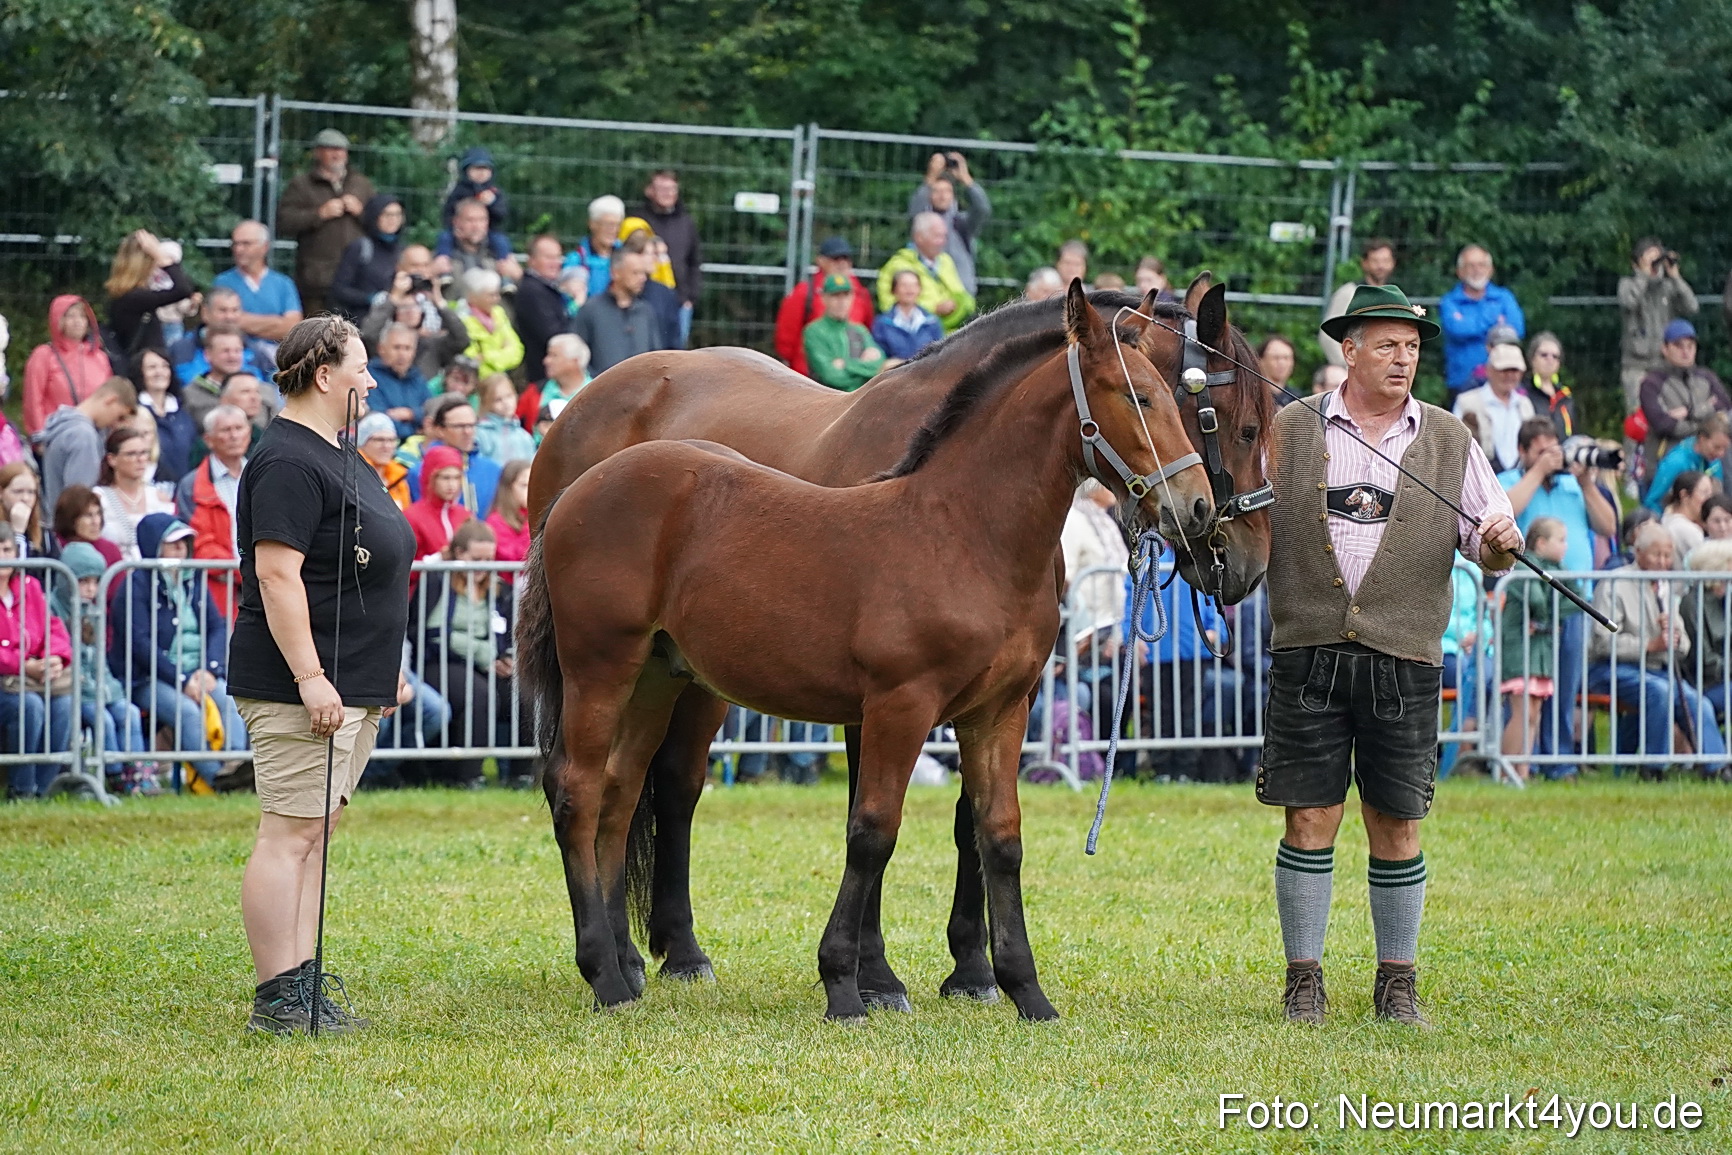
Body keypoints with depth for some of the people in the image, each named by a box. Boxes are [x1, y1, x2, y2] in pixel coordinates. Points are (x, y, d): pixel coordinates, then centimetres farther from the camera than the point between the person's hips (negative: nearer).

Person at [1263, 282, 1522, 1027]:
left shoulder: (1450, 443, 9)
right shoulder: (1289, 432, 7)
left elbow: (1487, 550, 9)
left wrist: (1501, 543, -13)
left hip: (1403, 659, 1)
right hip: (1309, 654, -1)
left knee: (1396, 825, 4)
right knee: (1310, 819, 0)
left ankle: (1397, 984, 13)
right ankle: (1303, 980, 8)